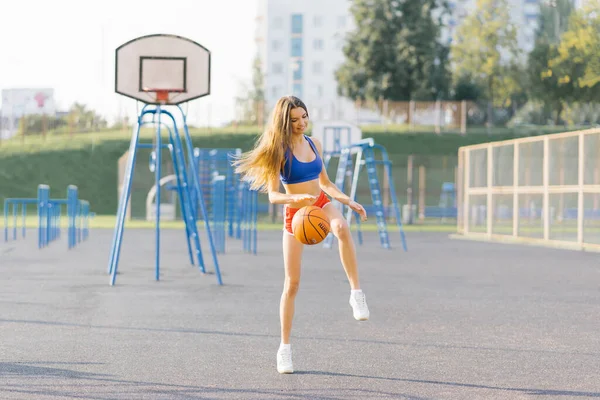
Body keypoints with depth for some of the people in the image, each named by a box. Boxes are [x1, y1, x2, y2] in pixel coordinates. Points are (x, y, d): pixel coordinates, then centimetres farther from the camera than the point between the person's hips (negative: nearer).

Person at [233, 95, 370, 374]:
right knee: (292, 282, -2)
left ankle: (356, 294, -33)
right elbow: (273, 195, -16)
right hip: (294, 213, -3)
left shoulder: (314, 144, 5)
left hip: (321, 205, 3)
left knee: (342, 228, -36)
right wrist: (295, 198, -35)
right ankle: (284, 348, 8)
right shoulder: (279, 150, -10)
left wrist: (349, 202, 8)